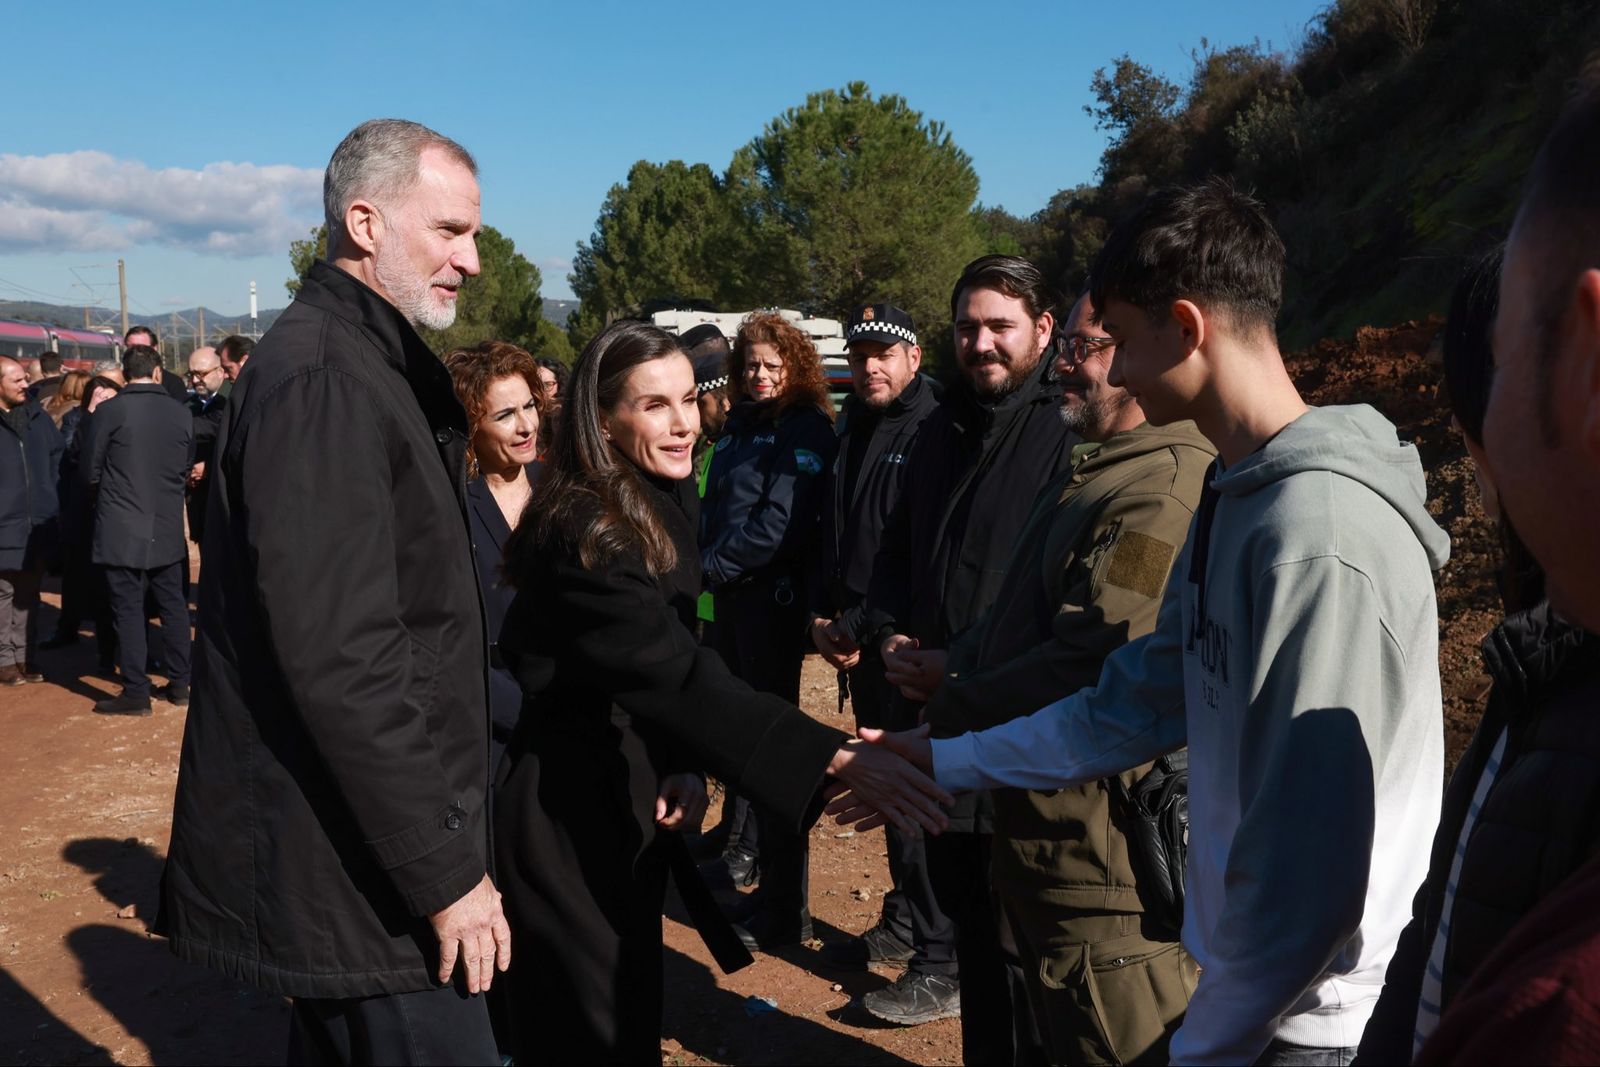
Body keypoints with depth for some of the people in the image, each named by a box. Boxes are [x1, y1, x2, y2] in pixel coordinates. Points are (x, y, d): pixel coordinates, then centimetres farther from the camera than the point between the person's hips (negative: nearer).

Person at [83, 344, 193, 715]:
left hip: (122, 530, -4)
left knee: (128, 609, 2)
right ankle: (180, 684, 20)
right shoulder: (180, 413, -1)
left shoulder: (110, 411, -11)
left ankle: (136, 693, 7)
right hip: (167, 528, 4)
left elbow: (90, 471, -5)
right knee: (173, 605, 13)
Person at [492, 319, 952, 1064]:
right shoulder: (585, 535, -25)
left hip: (627, 797, 8)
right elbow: (676, 674, -36)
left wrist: (684, 767, -10)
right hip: (569, 814, -8)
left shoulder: (660, 506, 3)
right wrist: (834, 757, -43)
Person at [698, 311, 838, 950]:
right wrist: (707, 565, 4)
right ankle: (744, 848, 37)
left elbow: (783, 523, -19)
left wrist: (716, 562, -13)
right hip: (728, 595, 8)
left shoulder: (806, 430, -9)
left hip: (772, 597, -7)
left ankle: (783, 911, 4)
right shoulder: (740, 425, 14)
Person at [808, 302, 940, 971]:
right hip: (858, 643, 7)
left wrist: (855, 627, -14)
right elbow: (831, 534, 18)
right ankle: (904, 923, 28)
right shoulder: (852, 430, 14)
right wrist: (823, 616, 5)